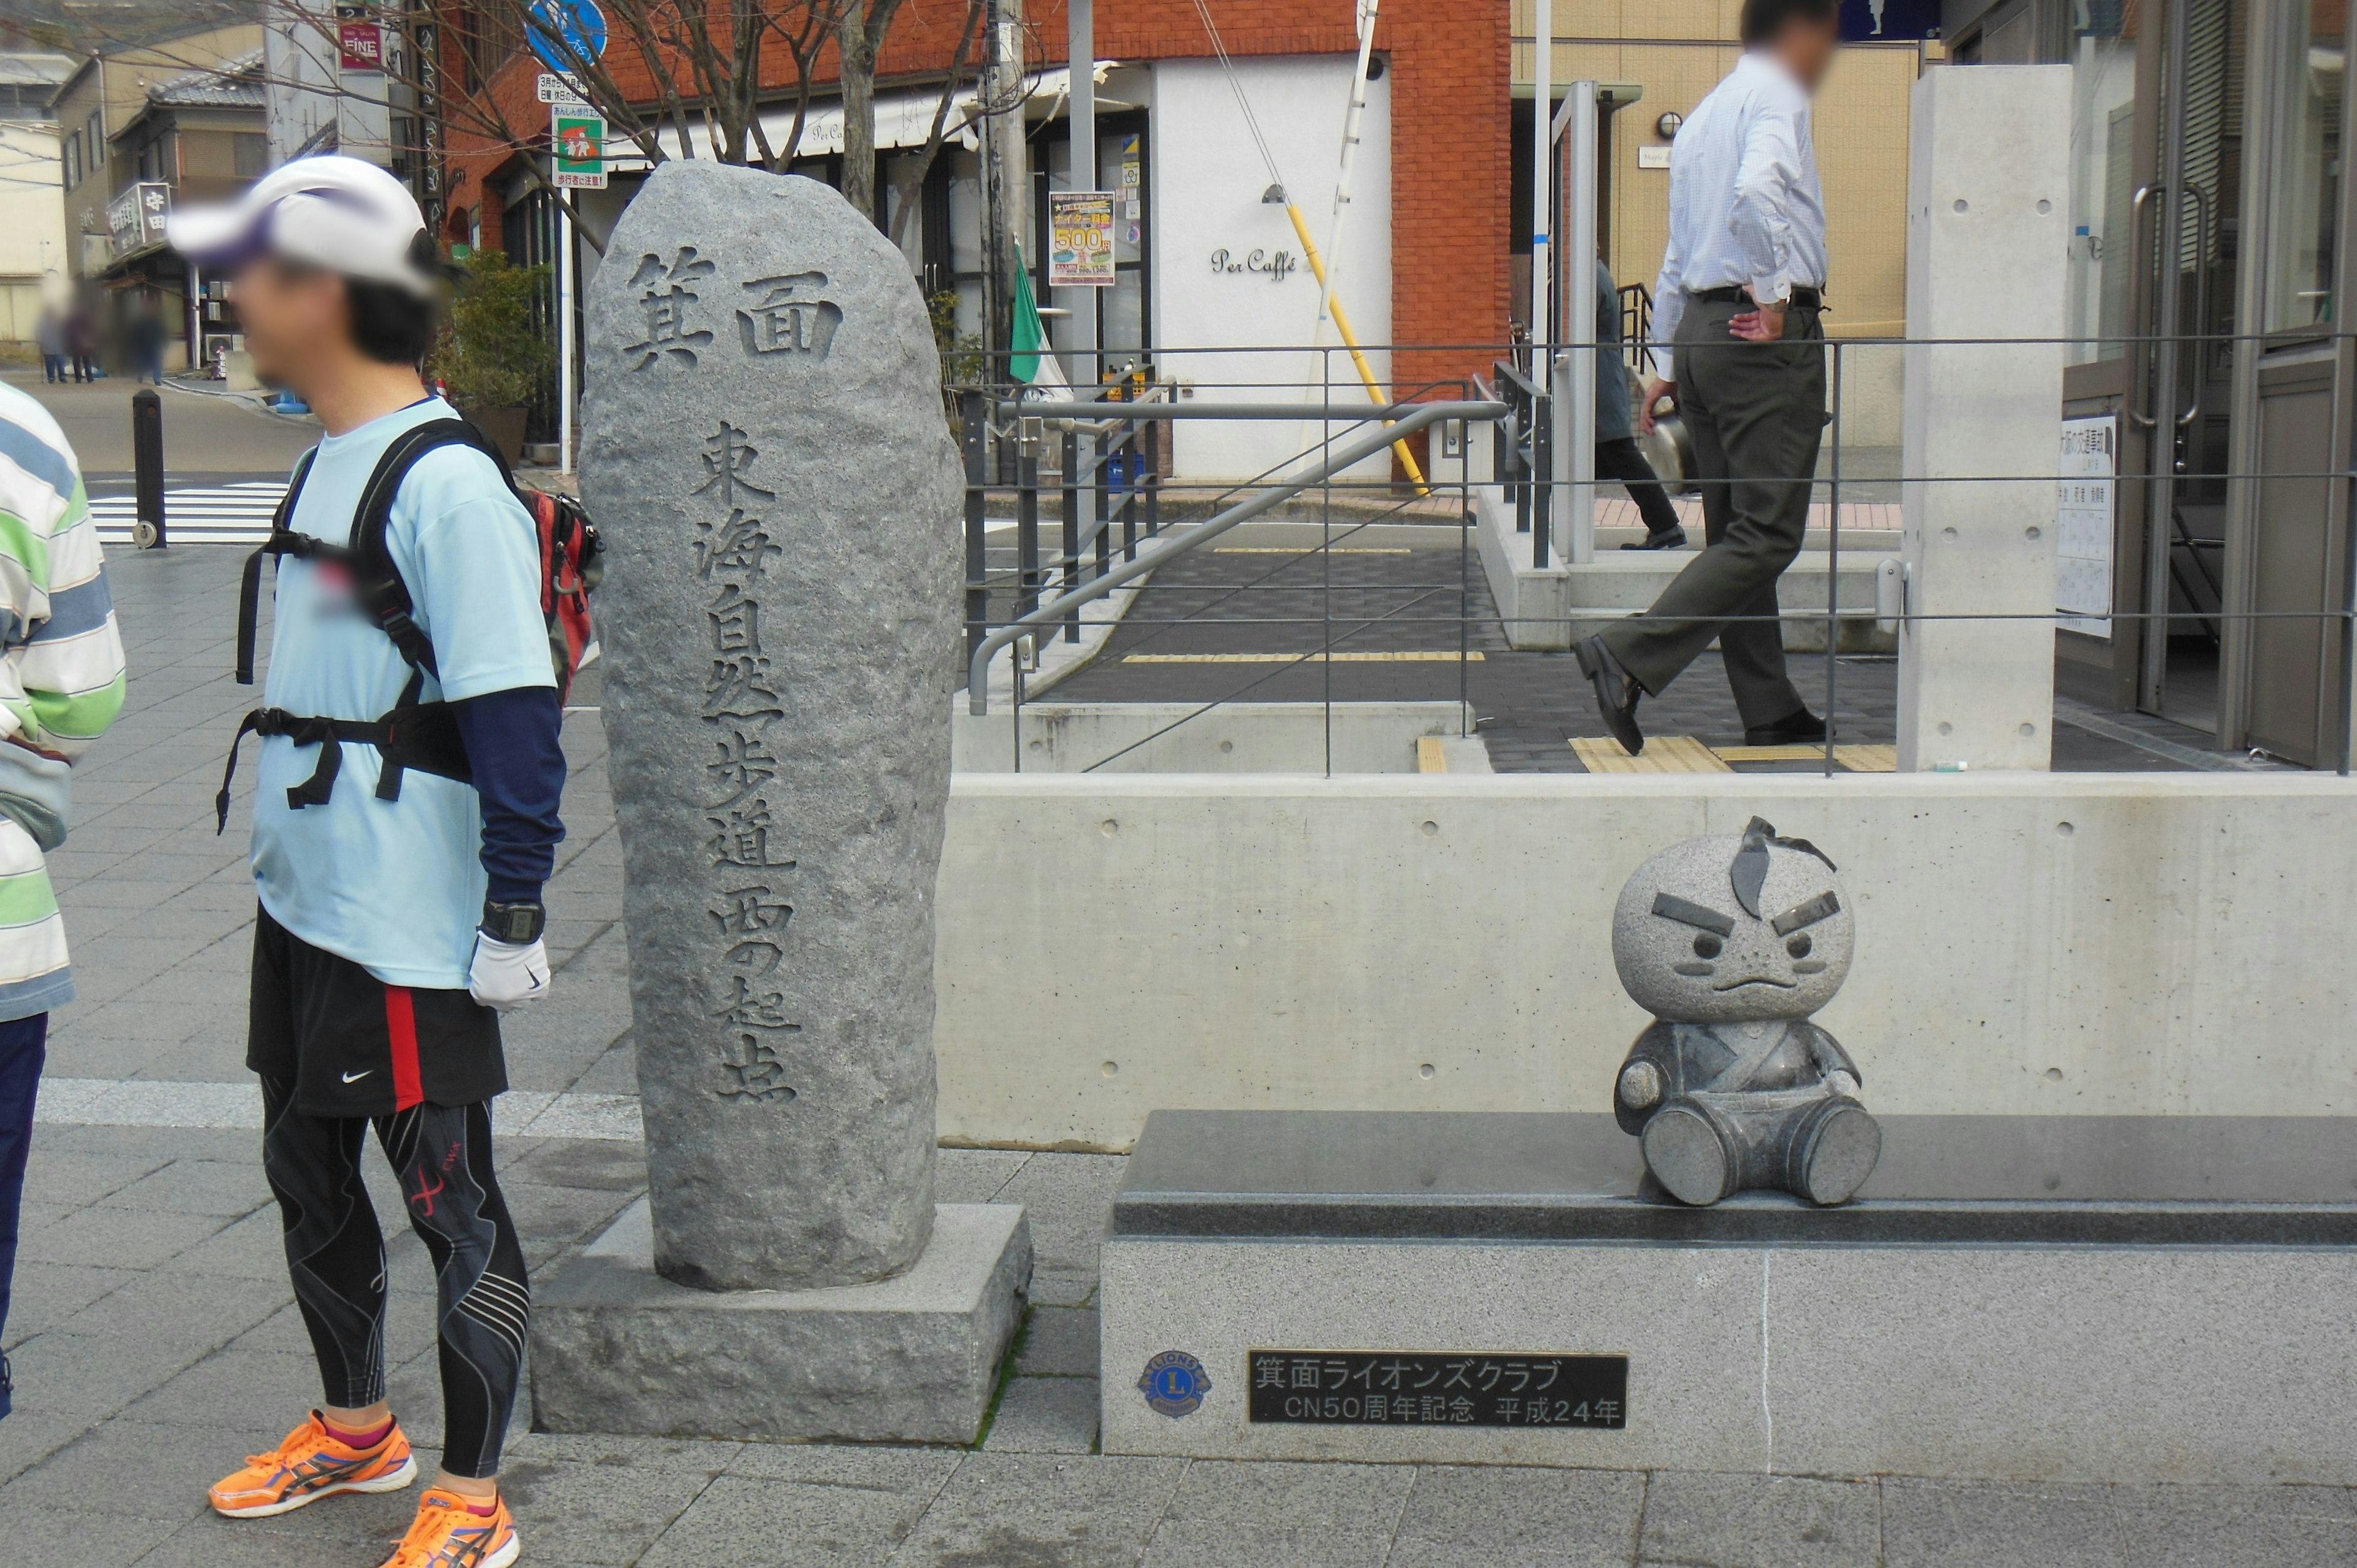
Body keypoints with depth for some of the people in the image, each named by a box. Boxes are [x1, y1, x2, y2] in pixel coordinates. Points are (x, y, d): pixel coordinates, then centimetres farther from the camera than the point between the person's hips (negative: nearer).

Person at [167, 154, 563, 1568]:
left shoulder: (448, 486, -19)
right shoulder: (328, 460, 11)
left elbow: (517, 716, -20)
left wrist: (516, 912, -19)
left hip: (410, 924, -10)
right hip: (302, 902, 10)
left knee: (453, 1206, 3)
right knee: (308, 1174, 20)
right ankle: (356, 1429, 40)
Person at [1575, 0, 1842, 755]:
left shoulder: (1700, 117, 22)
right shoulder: (1776, 96, -5)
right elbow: (1758, 189, -27)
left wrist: (1668, 364, 23)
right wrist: (1775, 292, -19)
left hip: (1700, 325, 9)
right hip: (1769, 334, -9)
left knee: (1734, 531, 10)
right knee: (1767, 534, -10)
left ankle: (1770, 710, 14)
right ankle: (1628, 655, -20)